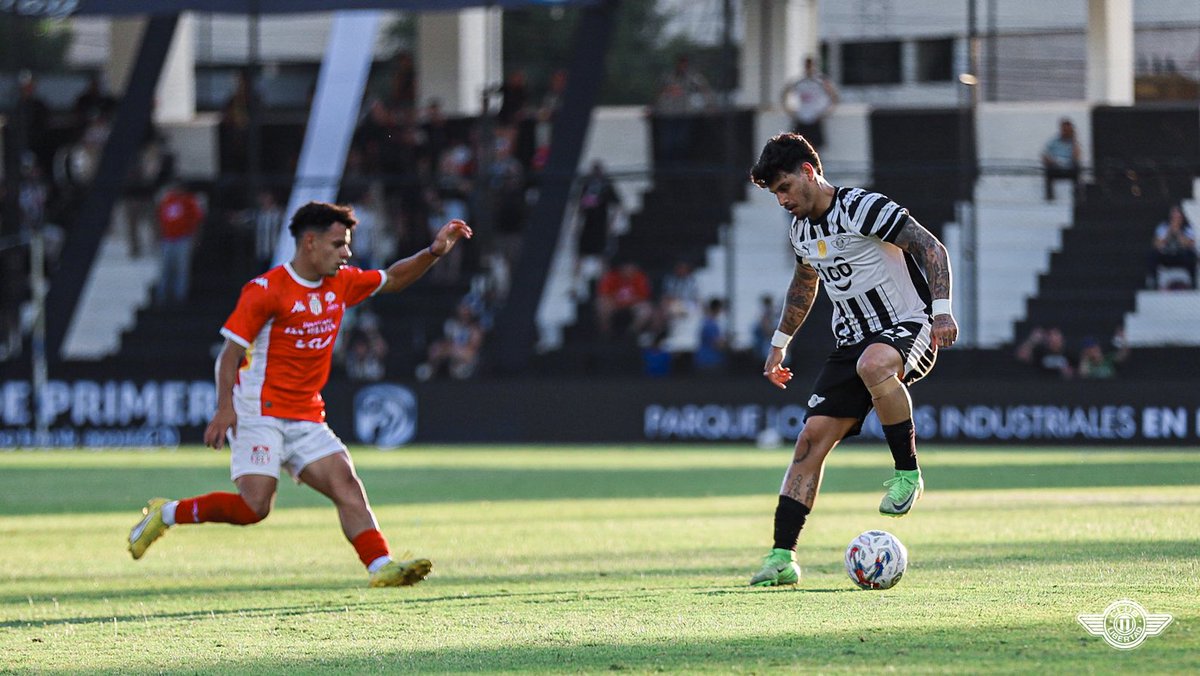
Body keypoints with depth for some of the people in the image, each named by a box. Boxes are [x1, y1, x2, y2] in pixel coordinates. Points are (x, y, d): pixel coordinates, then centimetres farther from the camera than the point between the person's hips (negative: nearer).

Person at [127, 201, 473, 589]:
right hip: (258, 414, -7)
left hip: (306, 419, 7)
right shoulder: (266, 290, -12)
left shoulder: (341, 284, 10)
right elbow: (231, 351, -10)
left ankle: (381, 567, -15)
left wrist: (434, 252, 8)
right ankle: (167, 514, 1)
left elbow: (393, 279, 24)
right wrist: (225, 407, -20)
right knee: (254, 506, -17)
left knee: (347, 487, -9)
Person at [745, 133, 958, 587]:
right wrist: (779, 343, 31)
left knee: (873, 364, -43)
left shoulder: (863, 208, -14)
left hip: (907, 328, -8)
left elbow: (931, 248, -16)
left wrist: (942, 310, -27)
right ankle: (782, 558, -5)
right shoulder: (802, 229, 12)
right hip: (851, 341, 8)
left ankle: (908, 474, -24)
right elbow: (804, 283, 32)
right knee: (812, 438, -6)